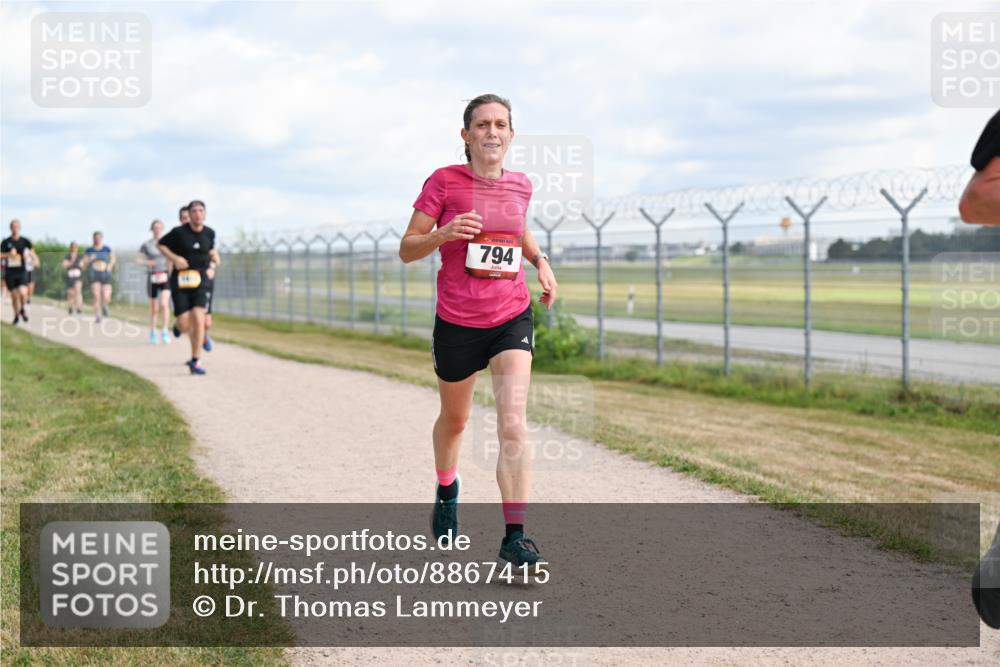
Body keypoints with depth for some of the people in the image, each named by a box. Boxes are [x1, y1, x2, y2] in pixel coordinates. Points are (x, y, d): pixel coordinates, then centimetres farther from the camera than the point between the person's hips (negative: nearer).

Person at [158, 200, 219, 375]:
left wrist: (212, 265, 5)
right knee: (185, 325, -5)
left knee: (198, 320, -16)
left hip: (200, 282, 2)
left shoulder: (209, 233, 4)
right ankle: (178, 325, 37)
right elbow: (161, 244, 5)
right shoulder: (179, 232, -7)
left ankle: (194, 361, -5)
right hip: (180, 281, -2)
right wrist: (174, 258, -10)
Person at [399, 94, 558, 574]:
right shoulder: (444, 182, -7)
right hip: (457, 322, -1)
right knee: (454, 419, 18)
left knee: (513, 423, -15)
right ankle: (446, 490, 49)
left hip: (512, 318, 1)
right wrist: (444, 233, -24)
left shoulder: (520, 186, 4)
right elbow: (407, 250, -5)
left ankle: (515, 537, -16)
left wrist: (540, 260, 8)